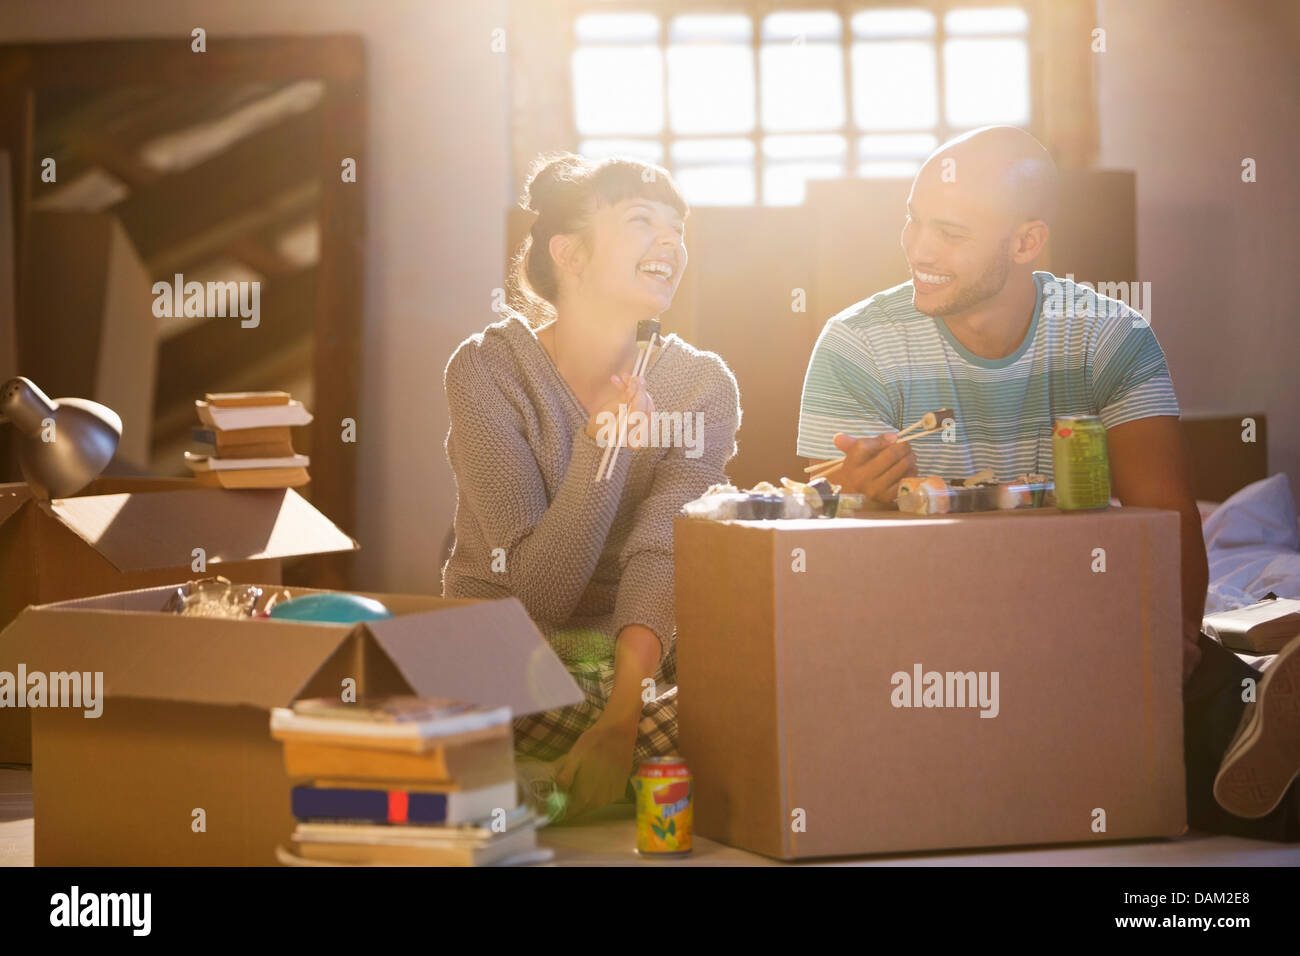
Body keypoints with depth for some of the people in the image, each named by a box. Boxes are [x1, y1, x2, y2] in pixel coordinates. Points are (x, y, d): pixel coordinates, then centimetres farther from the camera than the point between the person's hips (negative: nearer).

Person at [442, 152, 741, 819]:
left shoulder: (702, 385, -1)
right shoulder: (488, 371, -9)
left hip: (644, 663, 3)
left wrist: (621, 719, -35)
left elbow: (662, 557, -18)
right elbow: (539, 593, -15)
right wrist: (603, 446, -28)